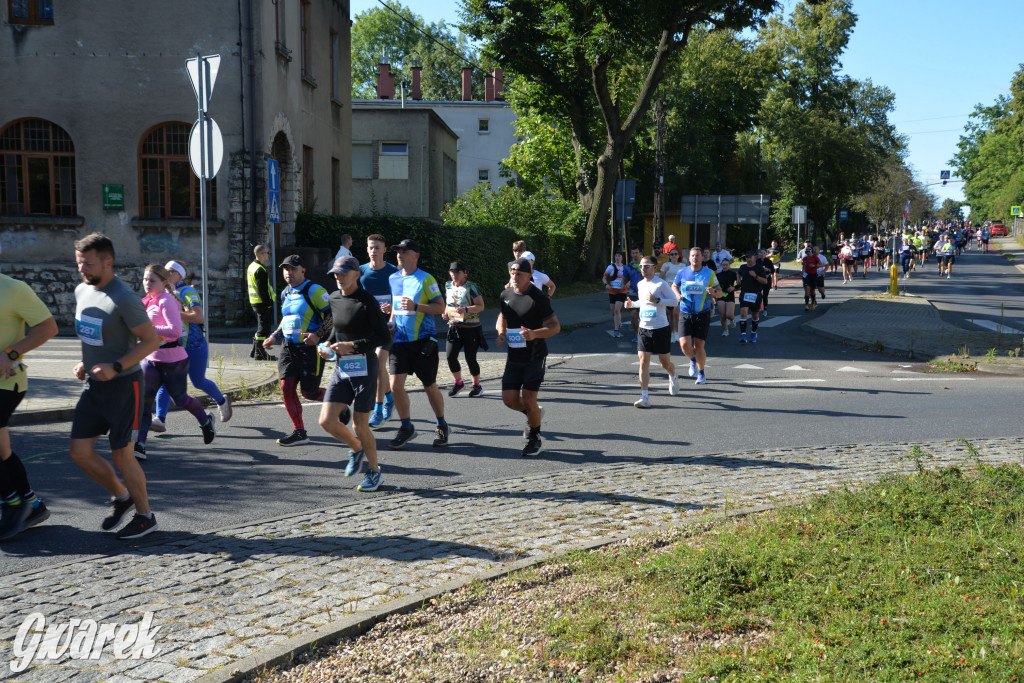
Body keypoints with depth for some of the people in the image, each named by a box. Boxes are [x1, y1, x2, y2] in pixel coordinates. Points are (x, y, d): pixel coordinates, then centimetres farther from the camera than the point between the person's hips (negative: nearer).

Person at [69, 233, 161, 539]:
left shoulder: (124, 299, -19)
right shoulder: (81, 291, 6)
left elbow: (152, 340, -17)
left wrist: (115, 367, -25)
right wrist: (85, 363, 5)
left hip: (123, 385, -8)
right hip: (93, 384, 8)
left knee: (122, 456, 0)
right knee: (79, 451, 7)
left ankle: (144, 516, 18)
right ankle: (121, 496, 29)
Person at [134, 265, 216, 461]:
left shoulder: (166, 301, -17)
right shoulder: (148, 301, 9)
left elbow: (175, 330, -29)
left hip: (173, 360, -7)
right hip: (151, 359, 7)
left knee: (180, 400, 11)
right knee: (143, 399, -9)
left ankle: (206, 421, 40)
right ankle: (139, 445, -11)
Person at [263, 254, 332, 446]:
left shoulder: (315, 291, -9)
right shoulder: (285, 293, 15)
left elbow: (333, 315, -13)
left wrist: (317, 335, -24)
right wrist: (274, 337, 16)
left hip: (310, 349, -7)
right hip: (289, 348, 7)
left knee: (308, 391, -5)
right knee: (287, 387, -5)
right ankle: (299, 432, 1)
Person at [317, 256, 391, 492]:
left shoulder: (367, 301, -13)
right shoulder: (334, 298, 9)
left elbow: (384, 337, -14)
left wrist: (352, 345, -19)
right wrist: (328, 344, 6)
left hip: (363, 368, -6)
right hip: (341, 368, 6)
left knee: (360, 426, 0)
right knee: (327, 421, -1)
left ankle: (374, 471, 22)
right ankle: (356, 448, 27)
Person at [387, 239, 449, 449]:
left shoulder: (425, 279, -8)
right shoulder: (393, 278, 10)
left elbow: (440, 307, -10)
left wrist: (415, 307, -22)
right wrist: (391, 321, 8)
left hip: (423, 340, -4)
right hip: (400, 339, 5)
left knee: (429, 386, 6)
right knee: (395, 384, -7)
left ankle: (441, 425, 26)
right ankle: (406, 427, 10)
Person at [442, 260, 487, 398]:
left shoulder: (471, 287, -9)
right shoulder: (448, 286, 9)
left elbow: (480, 306, -12)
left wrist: (465, 309, -27)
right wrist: (445, 313, 3)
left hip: (471, 328, -5)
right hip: (454, 327, 5)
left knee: (470, 358, 1)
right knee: (450, 356, -9)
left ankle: (477, 385, 21)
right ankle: (458, 383, 12)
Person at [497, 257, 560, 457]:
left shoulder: (538, 298, -11)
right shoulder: (505, 295, 7)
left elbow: (555, 326, -9)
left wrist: (534, 334, -26)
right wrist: (501, 333, 3)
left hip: (535, 356, -5)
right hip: (514, 356, 6)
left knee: (528, 399, -6)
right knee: (509, 399, 1)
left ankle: (535, 439, 16)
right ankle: (534, 412, 33)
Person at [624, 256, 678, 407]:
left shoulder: (661, 284, -10)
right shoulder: (640, 284, 10)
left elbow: (674, 300, -11)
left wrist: (657, 300, -23)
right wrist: (632, 304, 7)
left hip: (661, 328, -5)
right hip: (644, 329, 5)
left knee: (665, 362, 8)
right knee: (643, 362, -7)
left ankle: (673, 378, 43)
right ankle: (644, 397, -9)